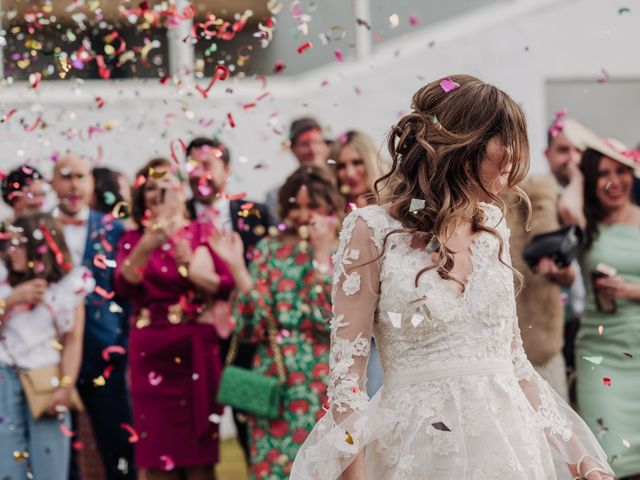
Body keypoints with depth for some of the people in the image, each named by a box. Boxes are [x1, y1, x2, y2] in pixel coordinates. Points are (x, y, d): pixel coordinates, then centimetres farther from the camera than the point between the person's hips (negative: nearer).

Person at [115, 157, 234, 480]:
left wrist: (193, 268, -18)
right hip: (152, 351, 1)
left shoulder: (204, 234, 7)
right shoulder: (133, 240, 7)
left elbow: (226, 287, -3)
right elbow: (124, 285, -11)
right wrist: (147, 246, -26)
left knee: (200, 453, 0)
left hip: (197, 350, 0)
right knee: (158, 451, 0)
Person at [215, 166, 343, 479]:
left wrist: (322, 253, -12)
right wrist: (236, 266, -9)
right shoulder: (270, 250, 7)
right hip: (276, 382, 2)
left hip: (325, 383, -2)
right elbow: (253, 327, -1)